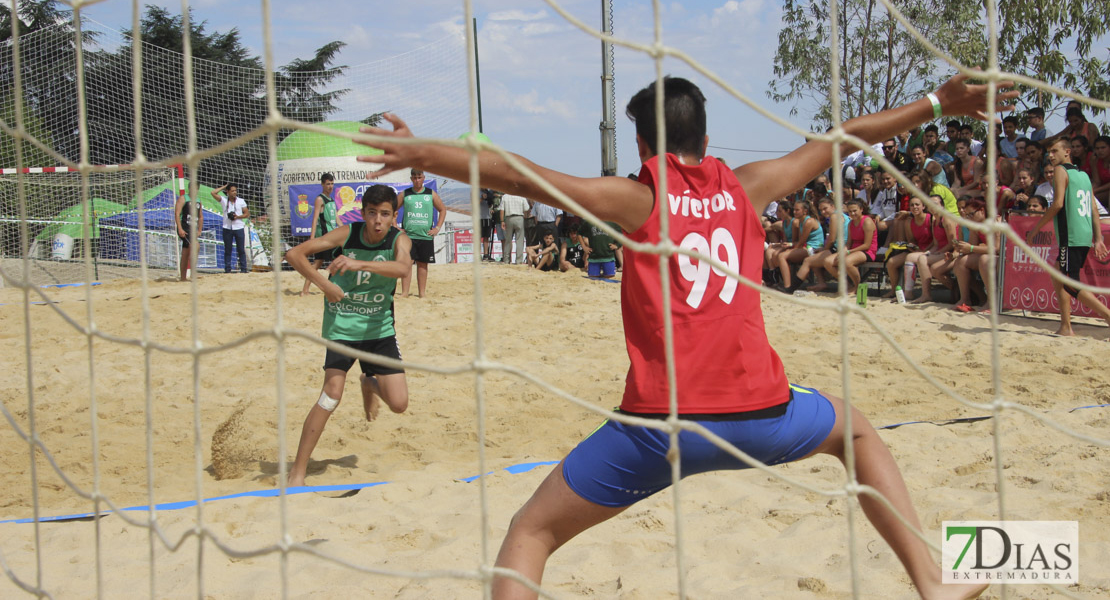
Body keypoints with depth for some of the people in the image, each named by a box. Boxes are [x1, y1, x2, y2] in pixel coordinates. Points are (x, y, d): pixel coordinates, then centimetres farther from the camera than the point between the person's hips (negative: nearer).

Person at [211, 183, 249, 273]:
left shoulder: (241, 201, 5)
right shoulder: (224, 200, 4)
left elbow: (247, 214, 6)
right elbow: (213, 193, -6)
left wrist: (237, 216, -11)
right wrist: (223, 187, 1)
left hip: (239, 228, 0)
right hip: (227, 228, 0)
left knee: (241, 250, 0)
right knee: (227, 250, 3)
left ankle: (243, 268, 3)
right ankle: (227, 269, 7)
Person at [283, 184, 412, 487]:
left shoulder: (399, 240, -11)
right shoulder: (347, 234, -12)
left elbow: (403, 268, -34)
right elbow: (294, 253, -12)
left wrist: (359, 263, -47)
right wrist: (324, 284, -24)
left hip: (380, 329, 2)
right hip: (341, 326, -2)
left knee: (399, 403, -3)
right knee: (332, 393, -19)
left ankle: (370, 383, 34)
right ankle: (297, 471, -11)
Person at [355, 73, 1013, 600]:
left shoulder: (637, 198, 2)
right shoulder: (745, 187, 12)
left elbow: (529, 178, -10)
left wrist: (420, 154, -11)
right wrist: (939, 103, 30)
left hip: (662, 424, -3)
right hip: (761, 413, 3)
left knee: (530, 532, 10)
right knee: (856, 429, 35)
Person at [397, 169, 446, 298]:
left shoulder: (431, 194, 6)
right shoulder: (404, 194, 5)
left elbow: (443, 210, 13)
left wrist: (437, 228, 4)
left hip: (426, 235, 1)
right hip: (408, 235, -1)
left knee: (423, 264, 6)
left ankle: (422, 292, 14)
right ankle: (404, 292, -7)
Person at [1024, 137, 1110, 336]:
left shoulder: (1061, 171, -4)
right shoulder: (1084, 175, 19)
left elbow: (1058, 204, -15)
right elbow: (1094, 210, 16)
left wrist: (1035, 229, -10)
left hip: (1070, 237, -9)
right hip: (1085, 236, 9)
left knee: (1071, 285, -10)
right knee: (1058, 277, 17)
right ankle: (1065, 328, 15)